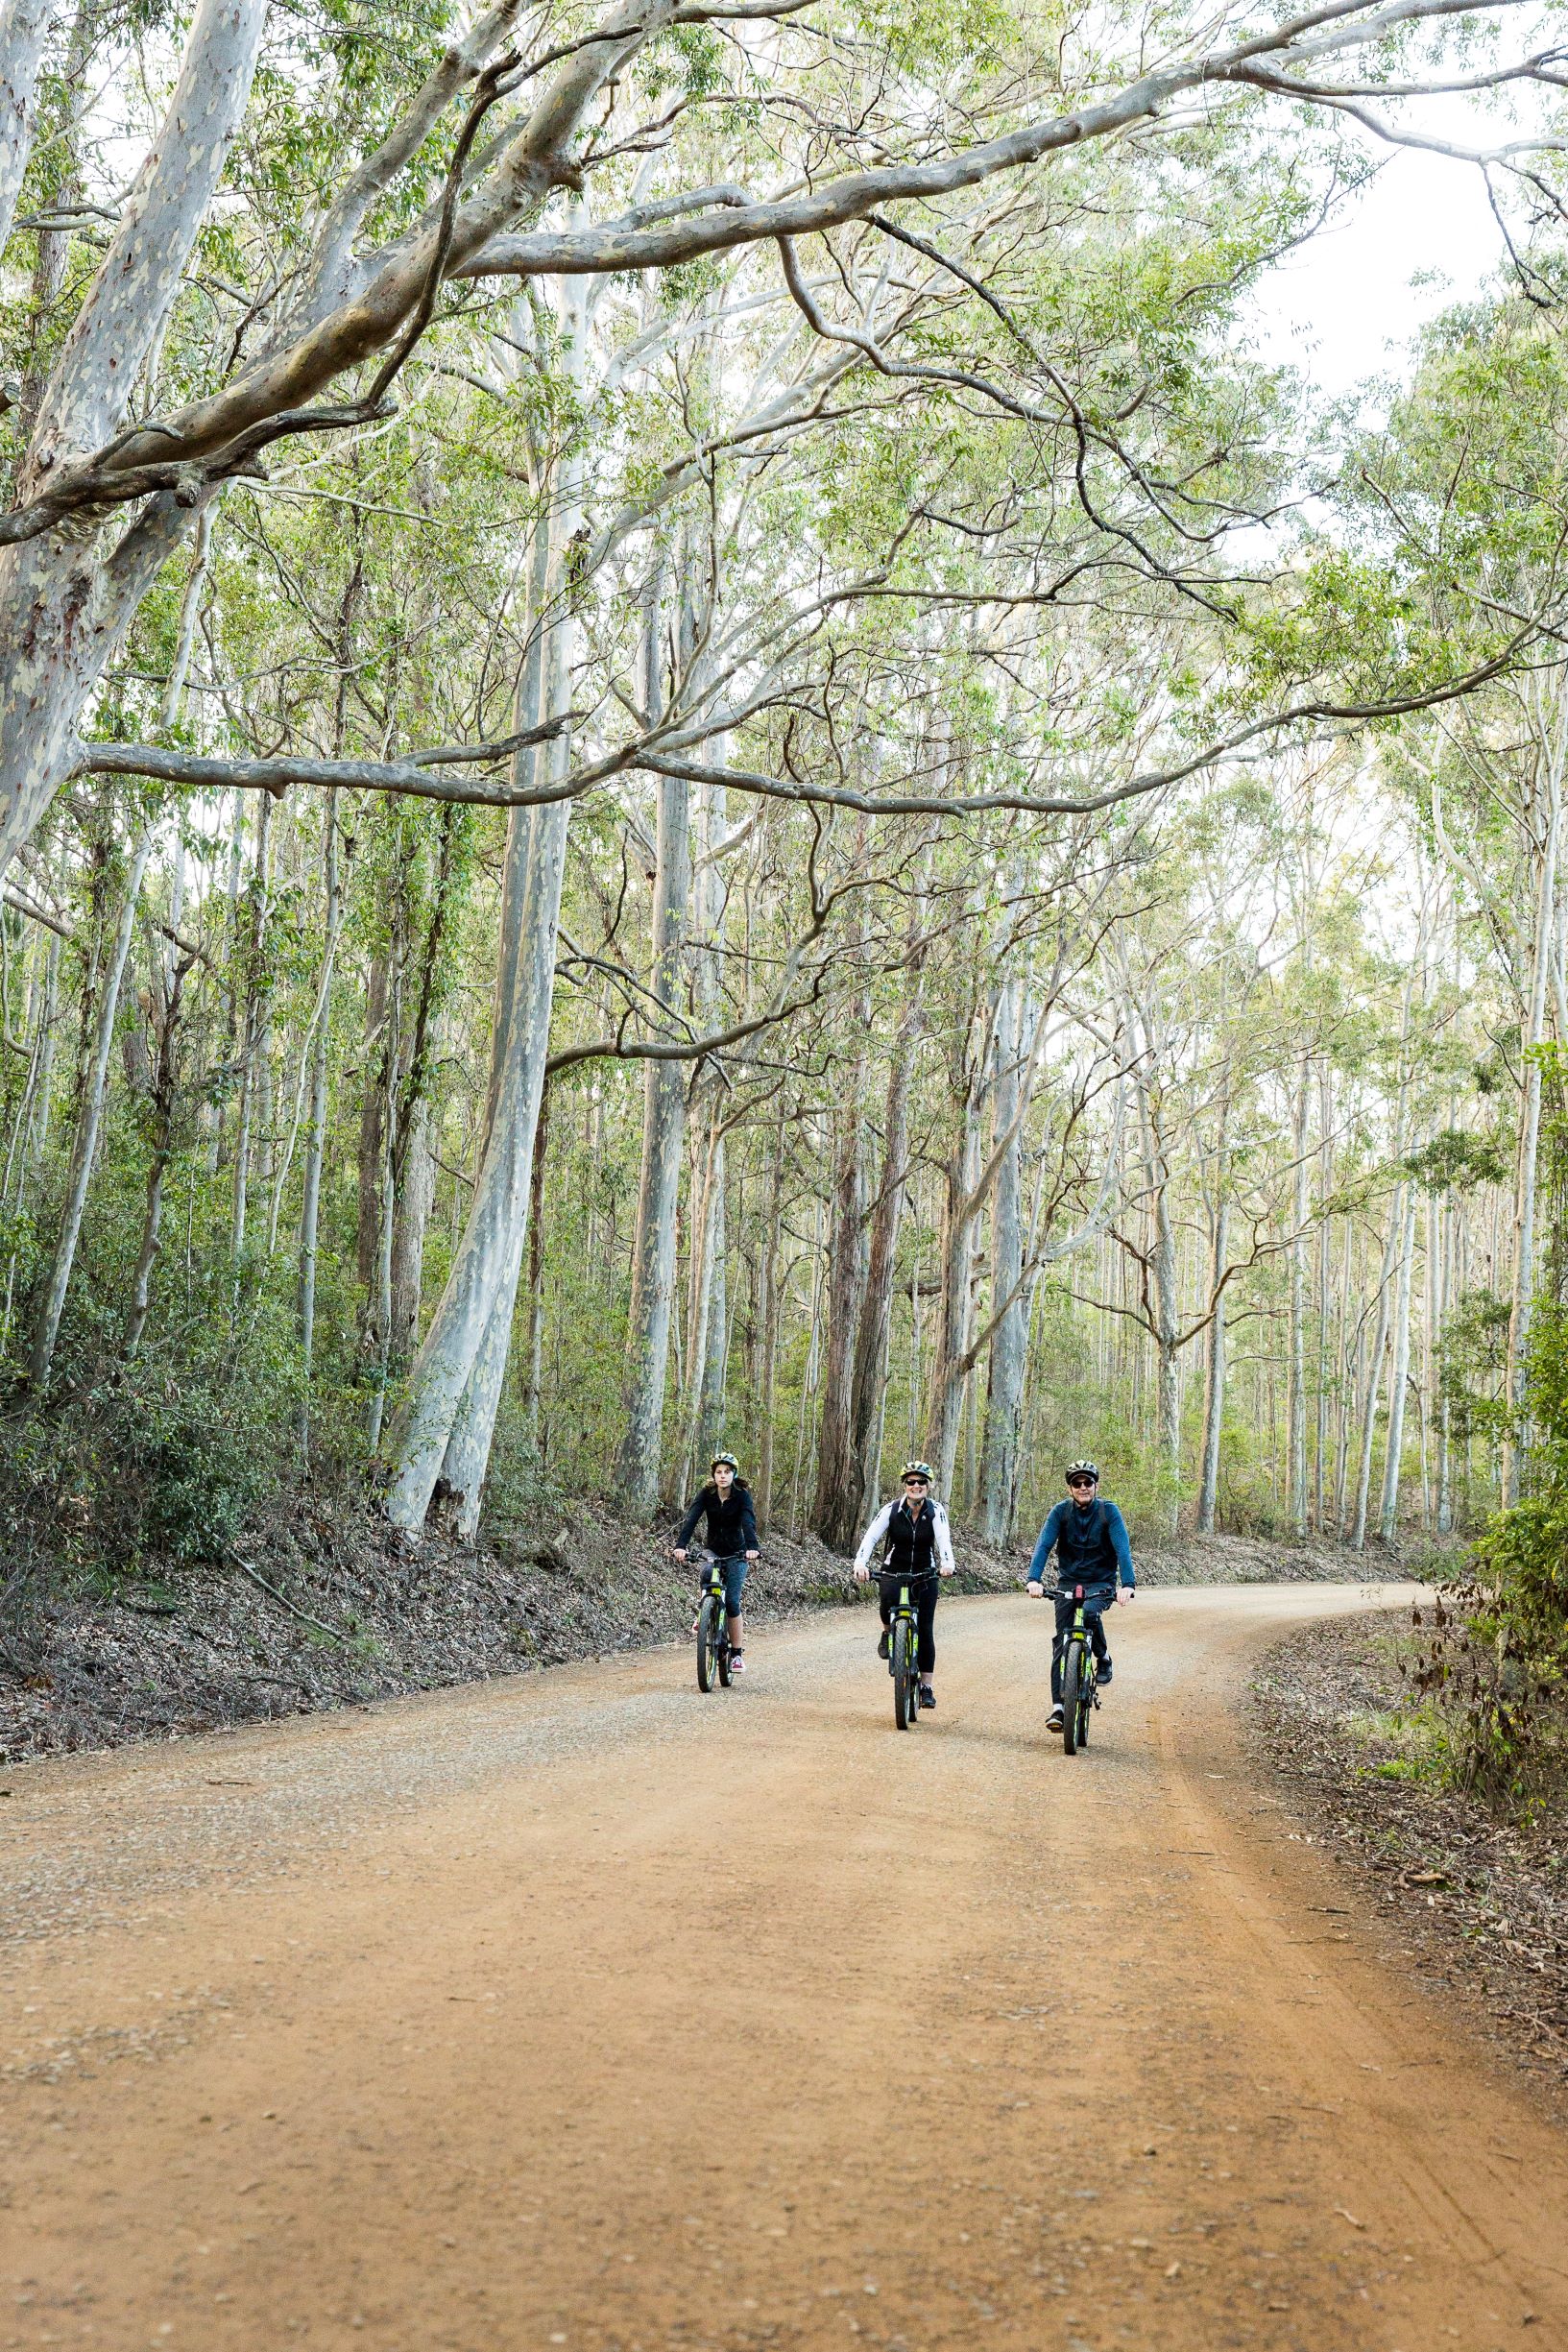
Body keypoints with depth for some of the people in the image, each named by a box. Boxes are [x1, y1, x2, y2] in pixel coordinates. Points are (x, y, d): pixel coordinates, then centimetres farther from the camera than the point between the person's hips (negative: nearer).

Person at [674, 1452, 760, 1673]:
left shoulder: (742, 1495, -15)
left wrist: (751, 1547, -48)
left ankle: (736, 1653, -1)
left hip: (736, 1554, -2)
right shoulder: (707, 1494, -9)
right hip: (713, 1550, 2)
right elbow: (691, 1519, -22)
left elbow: (748, 1521, -30)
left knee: (732, 1601, -12)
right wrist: (681, 1545, -38)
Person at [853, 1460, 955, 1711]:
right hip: (894, 1571, -1)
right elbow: (870, 1537, -19)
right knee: (888, 1597, -35)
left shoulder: (935, 1511, -10)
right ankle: (887, 1633, -3)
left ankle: (926, 1687, 6)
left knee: (925, 1630, -5)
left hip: (925, 1575, 1)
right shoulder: (891, 1509, -10)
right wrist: (861, 1563, -38)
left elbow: (944, 1539, -25)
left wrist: (947, 1563, -46)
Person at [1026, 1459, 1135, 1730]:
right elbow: (1044, 1545, -17)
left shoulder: (1109, 1512, -10)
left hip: (1101, 1582, -2)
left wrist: (1128, 1584, -36)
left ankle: (1103, 1658, -6)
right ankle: (1058, 1705, -5)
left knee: (1090, 1612, -34)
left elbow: (1122, 1548, -21)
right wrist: (1034, 1579, -34)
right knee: (1061, 1643, -7)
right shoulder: (1061, 1512, -7)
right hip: (1068, 1582, 2)